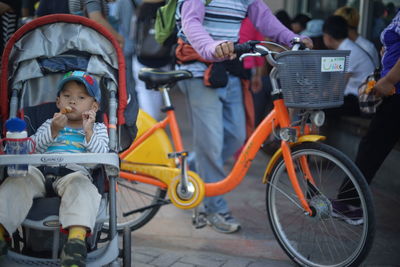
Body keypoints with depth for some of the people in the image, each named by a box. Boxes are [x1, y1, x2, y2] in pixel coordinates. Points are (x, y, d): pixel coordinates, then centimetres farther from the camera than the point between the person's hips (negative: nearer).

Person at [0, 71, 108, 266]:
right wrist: (53, 131, -1)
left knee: (81, 186, -38)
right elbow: (32, 147, 12)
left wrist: (88, 132, -4)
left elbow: (101, 155, 5)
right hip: (40, 170, 3)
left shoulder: (98, 129, 24)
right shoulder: (50, 124, 30)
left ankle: (77, 238, -58)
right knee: (17, 182, -28)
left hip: (74, 172, -3)